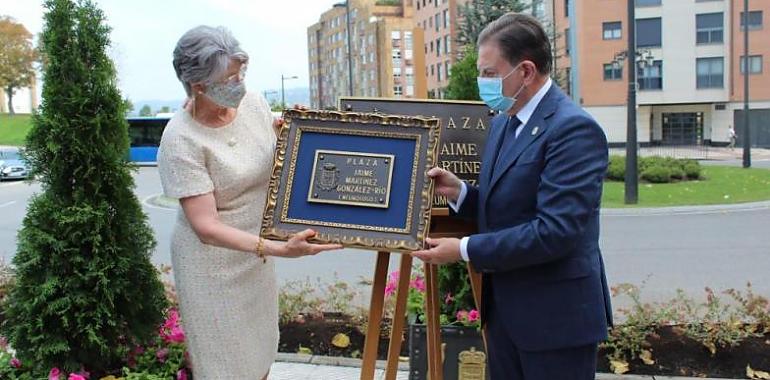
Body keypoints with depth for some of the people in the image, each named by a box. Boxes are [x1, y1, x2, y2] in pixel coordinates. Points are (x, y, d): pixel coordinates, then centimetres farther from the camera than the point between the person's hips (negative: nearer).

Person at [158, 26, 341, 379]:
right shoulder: (181, 140, -25)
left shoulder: (253, 102, -8)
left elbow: (276, 156, 10)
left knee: (261, 349, 23)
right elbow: (207, 227, -27)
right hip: (214, 261, -5)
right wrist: (279, 249, -36)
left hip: (256, 251, 6)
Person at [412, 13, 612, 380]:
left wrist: (464, 250, -22)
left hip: (555, 314, -8)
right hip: (504, 307, 9)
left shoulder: (573, 129, -19)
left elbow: (556, 230, -26)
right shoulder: (503, 122, 9)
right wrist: (459, 191, -4)